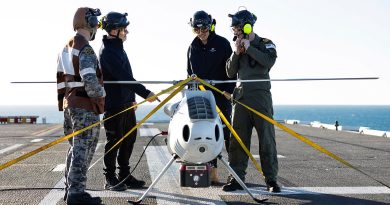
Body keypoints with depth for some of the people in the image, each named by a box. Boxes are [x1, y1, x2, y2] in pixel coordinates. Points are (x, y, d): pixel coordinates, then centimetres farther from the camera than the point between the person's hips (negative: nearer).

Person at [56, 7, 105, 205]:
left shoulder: (66, 48, 14)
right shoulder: (86, 50, -15)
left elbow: (60, 78, 18)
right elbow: (90, 80, -24)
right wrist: (100, 95, -9)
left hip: (69, 104, 9)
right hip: (86, 107, -9)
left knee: (75, 147, 17)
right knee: (83, 149, -5)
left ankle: (70, 189, 24)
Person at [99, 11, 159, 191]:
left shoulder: (118, 48, 15)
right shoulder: (108, 51, -16)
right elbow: (124, 77, -24)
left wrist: (132, 98, 21)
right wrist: (145, 93, -27)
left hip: (126, 103, 9)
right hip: (114, 104, -9)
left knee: (129, 139, 12)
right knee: (114, 140, -2)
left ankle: (124, 176, 21)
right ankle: (110, 179, 8)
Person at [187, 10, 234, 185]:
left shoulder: (222, 43, -1)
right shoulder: (193, 47, 13)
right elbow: (190, 72, 19)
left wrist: (230, 91, -11)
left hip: (221, 94, -4)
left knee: (227, 131, -5)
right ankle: (213, 172, 7)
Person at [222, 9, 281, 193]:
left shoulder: (265, 44, 4)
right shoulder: (237, 48, 17)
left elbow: (269, 61, -17)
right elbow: (230, 73, 11)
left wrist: (249, 48, -11)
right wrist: (237, 53, -1)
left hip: (261, 96, -4)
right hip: (241, 97, 4)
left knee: (266, 138, -3)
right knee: (237, 139, 2)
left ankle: (271, 179, 2)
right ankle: (237, 178, 7)